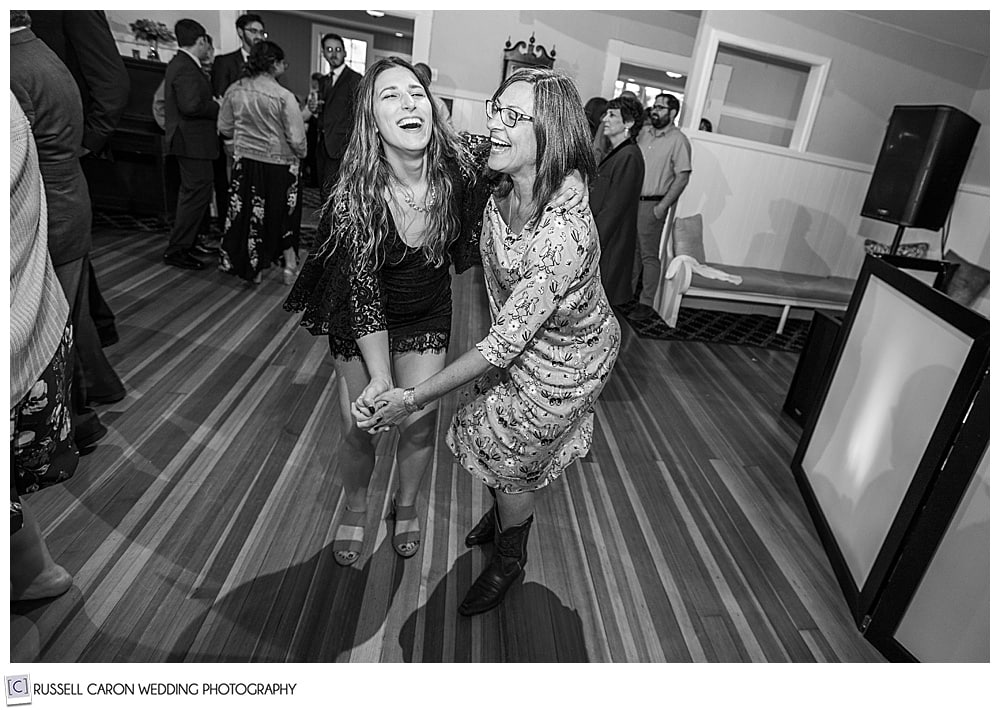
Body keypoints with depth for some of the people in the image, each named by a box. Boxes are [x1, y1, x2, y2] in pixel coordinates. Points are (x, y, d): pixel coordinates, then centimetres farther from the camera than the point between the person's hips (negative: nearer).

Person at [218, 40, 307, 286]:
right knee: (284, 215, 15)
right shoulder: (284, 96, -17)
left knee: (248, 213, 15)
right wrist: (300, 154, 5)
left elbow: (224, 129, 6)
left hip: (245, 162, 4)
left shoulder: (234, 91, -2)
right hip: (278, 164, -4)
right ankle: (289, 263, 20)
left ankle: (252, 268, 25)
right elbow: (296, 139, -17)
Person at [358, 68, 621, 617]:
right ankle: (503, 513, 56)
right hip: (518, 340, 7)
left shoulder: (565, 233, -38)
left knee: (511, 458, 11)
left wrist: (416, 398, -29)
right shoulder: (501, 196, -14)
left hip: (565, 360, -6)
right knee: (492, 438, 22)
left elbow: (506, 341, -33)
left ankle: (509, 560, 42)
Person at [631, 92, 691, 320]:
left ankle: (648, 303, 6)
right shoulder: (643, 132, 10)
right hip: (631, 200, 6)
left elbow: (682, 178, -10)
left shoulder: (678, 140, -6)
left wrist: (662, 206, -16)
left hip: (652, 205, -6)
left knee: (649, 255, -2)